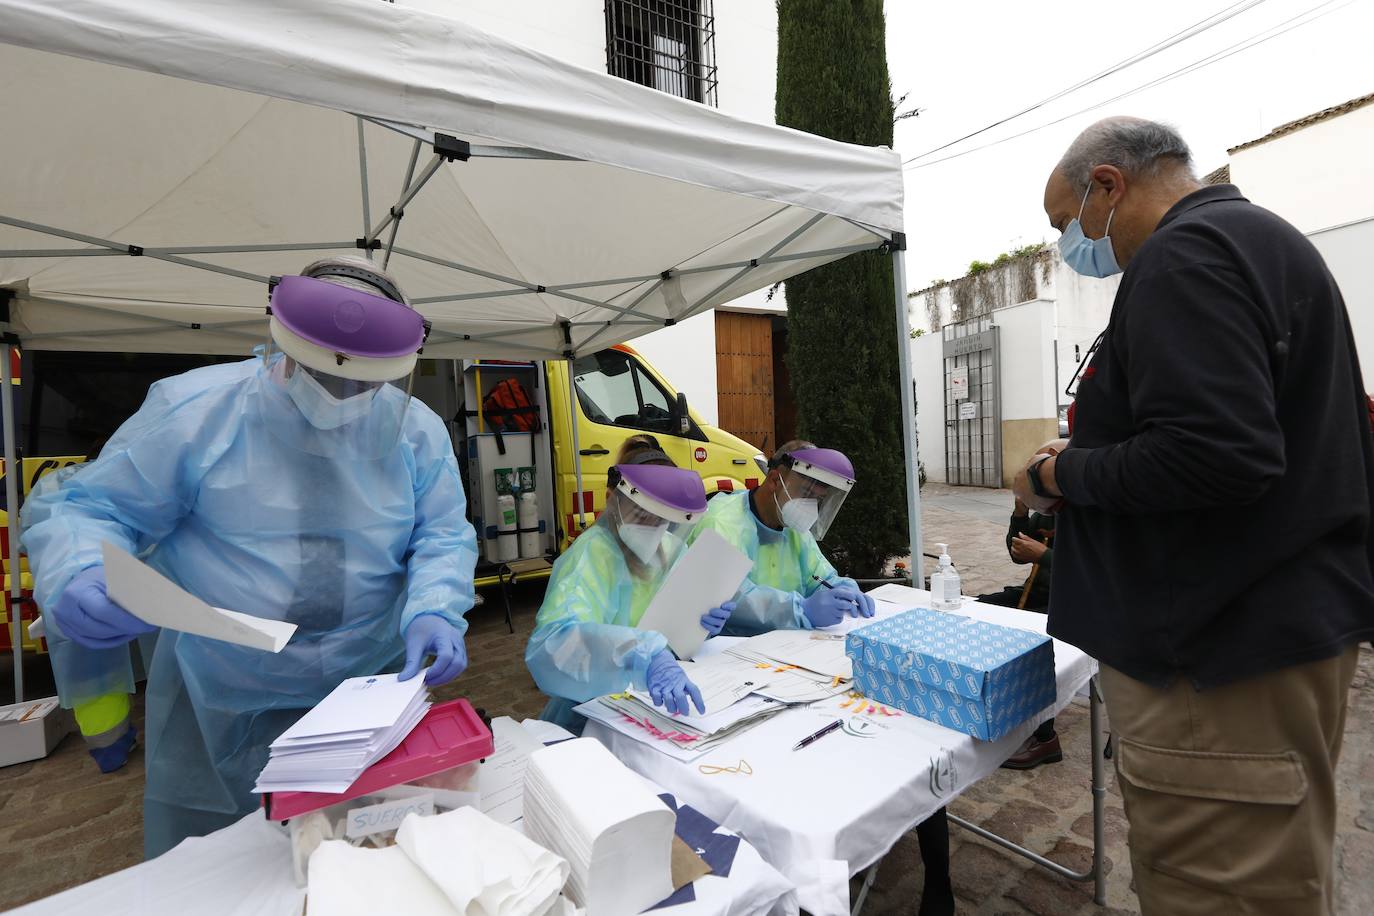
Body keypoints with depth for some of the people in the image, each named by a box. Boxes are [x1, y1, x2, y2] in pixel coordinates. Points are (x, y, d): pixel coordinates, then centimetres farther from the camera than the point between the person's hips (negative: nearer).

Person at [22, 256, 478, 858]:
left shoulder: (417, 431, -8)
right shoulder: (195, 407, -12)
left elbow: (444, 538, -5)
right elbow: (85, 510, -6)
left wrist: (433, 610, -24)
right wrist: (78, 575, -28)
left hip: (372, 698, 2)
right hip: (216, 710, -1)